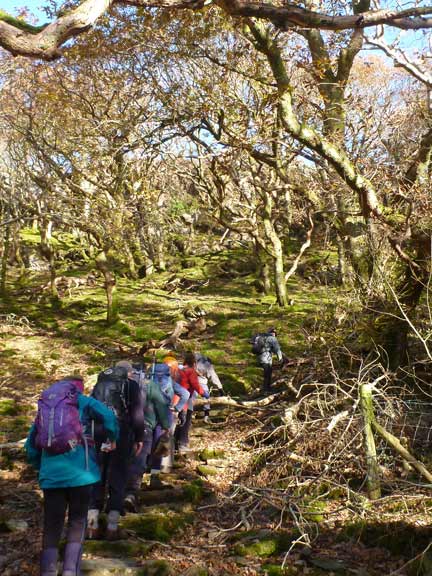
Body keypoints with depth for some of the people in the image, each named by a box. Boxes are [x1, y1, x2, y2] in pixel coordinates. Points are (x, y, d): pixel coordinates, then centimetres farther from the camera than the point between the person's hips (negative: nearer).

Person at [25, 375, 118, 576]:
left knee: (51, 527, 9)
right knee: (77, 522, 10)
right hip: (79, 471, -3)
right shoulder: (83, 401, 7)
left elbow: (31, 445, 19)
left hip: (51, 474, 3)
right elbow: (108, 416, -10)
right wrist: (113, 439, 8)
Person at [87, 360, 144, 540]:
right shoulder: (131, 385, 5)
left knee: (97, 478, 10)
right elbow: (137, 413, -2)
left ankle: (92, 525, 10)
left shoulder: (100, 383, 17)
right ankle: (112, 527, 1)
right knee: (118, 478, 3)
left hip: (98, 436, 4)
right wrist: (139, 438, 4)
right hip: (121, 437, -3)